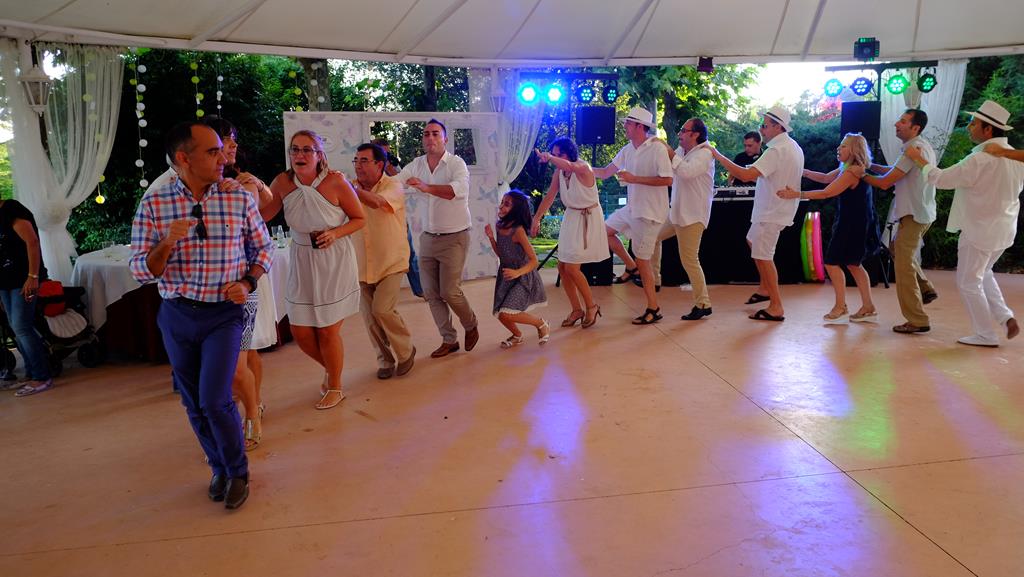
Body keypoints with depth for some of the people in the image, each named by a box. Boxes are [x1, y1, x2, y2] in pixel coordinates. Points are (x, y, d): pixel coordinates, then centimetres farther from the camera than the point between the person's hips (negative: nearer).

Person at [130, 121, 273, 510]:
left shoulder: (239, 197, -6)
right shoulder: (154, 203, -6)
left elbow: (263, 248, 7)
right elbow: (140, 272, -6)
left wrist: (248, 282, -10)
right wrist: (167, 243, -24)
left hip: (224, 313, -2)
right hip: (177, 315, 2)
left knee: (215, 400, -10)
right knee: (194, 404, 12)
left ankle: (237, 471, 15)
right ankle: (219, 467, 35)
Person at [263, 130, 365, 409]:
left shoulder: (335, 181, -17)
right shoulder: (283, 182, -7)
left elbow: (360, 219, -6)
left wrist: (336, 233, -22)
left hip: (334, 263, -4)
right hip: (301, 263, 4)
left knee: (328, 331, 3)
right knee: (301, 334, 8)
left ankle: (334, 387, 29)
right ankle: (332, 368, 40)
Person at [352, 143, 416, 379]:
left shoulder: (393, 186, -10)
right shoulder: (354, 189, 5)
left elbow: (377, 202, -31)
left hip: (390, 262, -5)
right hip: (363, 265, 5)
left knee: (383, 310, -15)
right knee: (370, 317, 6)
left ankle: (405, 352, 10)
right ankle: (385, 360, 25)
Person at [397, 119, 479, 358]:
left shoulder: (456, 163, -13)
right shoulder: (416, 164, 4)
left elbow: (459, 189, -32)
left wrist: (427, 187, -47)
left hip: (454, 237, -6)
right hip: (428, 237, 6)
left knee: (450, 292, -5)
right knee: (431, 293, 6)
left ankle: (471, 326, 23)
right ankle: (449, 340, 20)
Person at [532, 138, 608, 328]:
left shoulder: (582, 167, -21)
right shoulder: (559, 171, -1)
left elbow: (569, 166, -44)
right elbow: (550, 196, 5)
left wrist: (549, 158, -56)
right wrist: (536, 219, 4)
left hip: (588, 219, -7)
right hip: (570, 217, 8)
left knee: (572, 268, -11)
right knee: (562, 267, 6)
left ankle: (591, 306, 9)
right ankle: (577, 309, 20)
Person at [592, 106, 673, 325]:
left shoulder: (657, 148, -19)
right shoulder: (628, 149, 5)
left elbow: (667, 180, -24)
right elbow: (605, 172, 10)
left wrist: (634, 178, -23)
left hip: (649, 212, -8)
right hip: (631, 208, 8)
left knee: (643, 259, -2)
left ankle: (653, 309, 10)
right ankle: (631, 267, 28)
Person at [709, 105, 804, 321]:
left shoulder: (776, 151, -24)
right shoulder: (793, 146, 10)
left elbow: (747, 175, -32)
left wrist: (719, 157, -25)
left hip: (771, 212, -11)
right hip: (776, 208, 11)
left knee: (763, 256, -6)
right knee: (752, 240, 26)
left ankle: (776, 307, -1)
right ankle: (765, 288, 31)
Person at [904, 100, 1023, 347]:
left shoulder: (981, 159, -25)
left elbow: (941, 179, -19)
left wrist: (919, 159, -4)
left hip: (980, 231, -8)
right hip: (1004, 229, 8)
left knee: (968, 282, 6)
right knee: (983, 274, 27)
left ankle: (986, 335, 12)